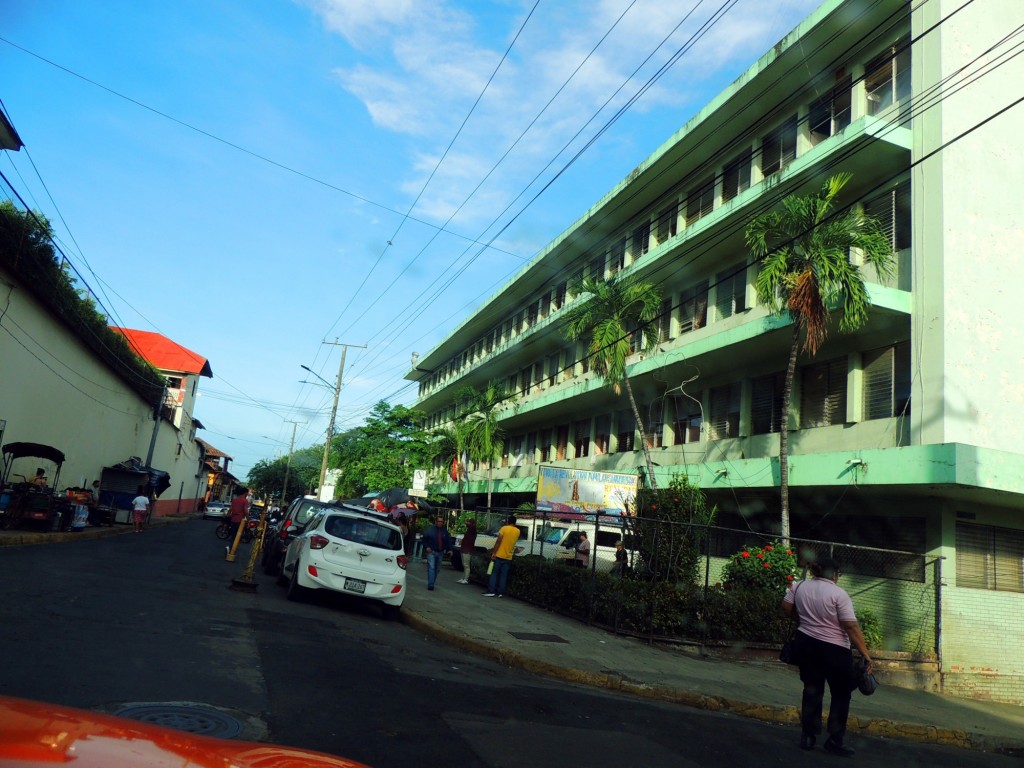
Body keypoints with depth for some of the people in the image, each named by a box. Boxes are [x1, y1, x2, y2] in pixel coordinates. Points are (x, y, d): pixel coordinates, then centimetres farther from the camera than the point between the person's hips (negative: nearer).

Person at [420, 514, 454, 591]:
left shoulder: (445, 531, 6)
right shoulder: (430, 529, -4)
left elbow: (449, 541, 9)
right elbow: (424, 539, 2)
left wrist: (449, 549, -4)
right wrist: (426, 547, -10)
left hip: (440, 553, 4)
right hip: (431, 552, -4)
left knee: (437, 569, 10)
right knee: (431, 568, -14)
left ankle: (432, 583, 23)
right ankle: (430, 585, -15)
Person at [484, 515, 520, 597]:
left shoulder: (504, 528, -8)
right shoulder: (517, 531, 6)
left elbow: (498, 541, -15)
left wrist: (494, 553, -14)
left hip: (499, 555, -4)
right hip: (508, 557, 4)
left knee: (494, 573, 1)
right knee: (503, 575, 8)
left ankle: (491, 591, -5)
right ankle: (500, 592, 6)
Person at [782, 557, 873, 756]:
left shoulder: (799, 587, 0)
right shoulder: (839, 594, -15)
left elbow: (786, 608, 8)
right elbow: (852, 627, -18)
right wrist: (866, 654, -14)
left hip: (806, 644, 5)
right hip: (834, 649, -5)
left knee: (812, 690, 15)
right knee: (841, 694, 11)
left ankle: (807, 737, 17)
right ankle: (834, 741, 13)